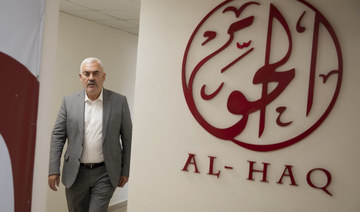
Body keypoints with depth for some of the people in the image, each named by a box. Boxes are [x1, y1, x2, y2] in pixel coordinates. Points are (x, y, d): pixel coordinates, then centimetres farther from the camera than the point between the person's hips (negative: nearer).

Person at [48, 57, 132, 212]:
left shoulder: (119, 101, -2)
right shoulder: (69, 102, 2)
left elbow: (127, 137, 3)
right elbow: (58, 136, 3)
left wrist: (125, 170, 3)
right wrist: (54, 170, -3)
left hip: (104, 174, -2)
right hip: (75, 174, 2)